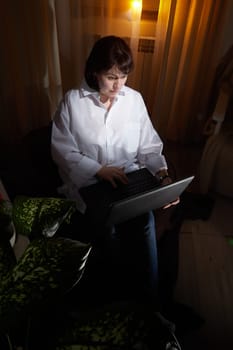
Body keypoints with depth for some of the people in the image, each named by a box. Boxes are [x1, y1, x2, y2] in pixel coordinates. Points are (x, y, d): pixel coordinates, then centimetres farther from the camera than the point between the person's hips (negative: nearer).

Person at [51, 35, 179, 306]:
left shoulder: (135, 99, 3)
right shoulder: (72, 101, -4)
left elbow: (149, 146, 5)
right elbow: (62, 151, -5)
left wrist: (163, 174, -14)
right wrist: (100, 170, -17)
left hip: (132, 182, 2)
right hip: (89, 183, -1)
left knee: (145, 222, -21)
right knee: (107, 231, -16)